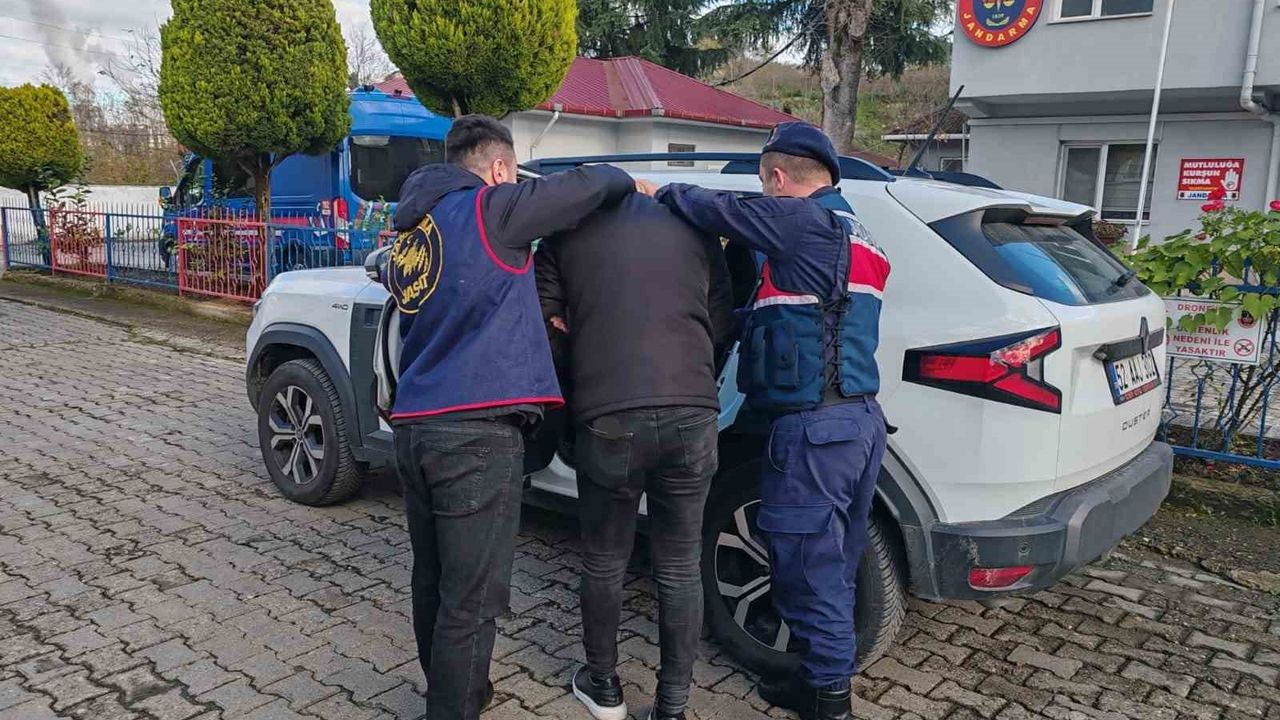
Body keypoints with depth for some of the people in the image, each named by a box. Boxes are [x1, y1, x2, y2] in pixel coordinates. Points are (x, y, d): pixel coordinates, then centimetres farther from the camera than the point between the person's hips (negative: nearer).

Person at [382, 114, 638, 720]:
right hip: (476, 433, -8)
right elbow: (593, 184, -3)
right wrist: (632, 185, 16)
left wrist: (538, 315, 26)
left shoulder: (409, 232, 19)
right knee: (471, 598, 1)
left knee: (433, 582, 19)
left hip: (413, 427, 9)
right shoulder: (489, 208, -5)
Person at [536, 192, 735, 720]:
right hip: (692, 415, 2)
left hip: (607, 419, -1)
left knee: (603, 565, 18)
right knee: (680, 569, 15)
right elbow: (723, 323, 14)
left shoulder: (566, 234, 9)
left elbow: (545, 321, 8)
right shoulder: (693, 226, 14)